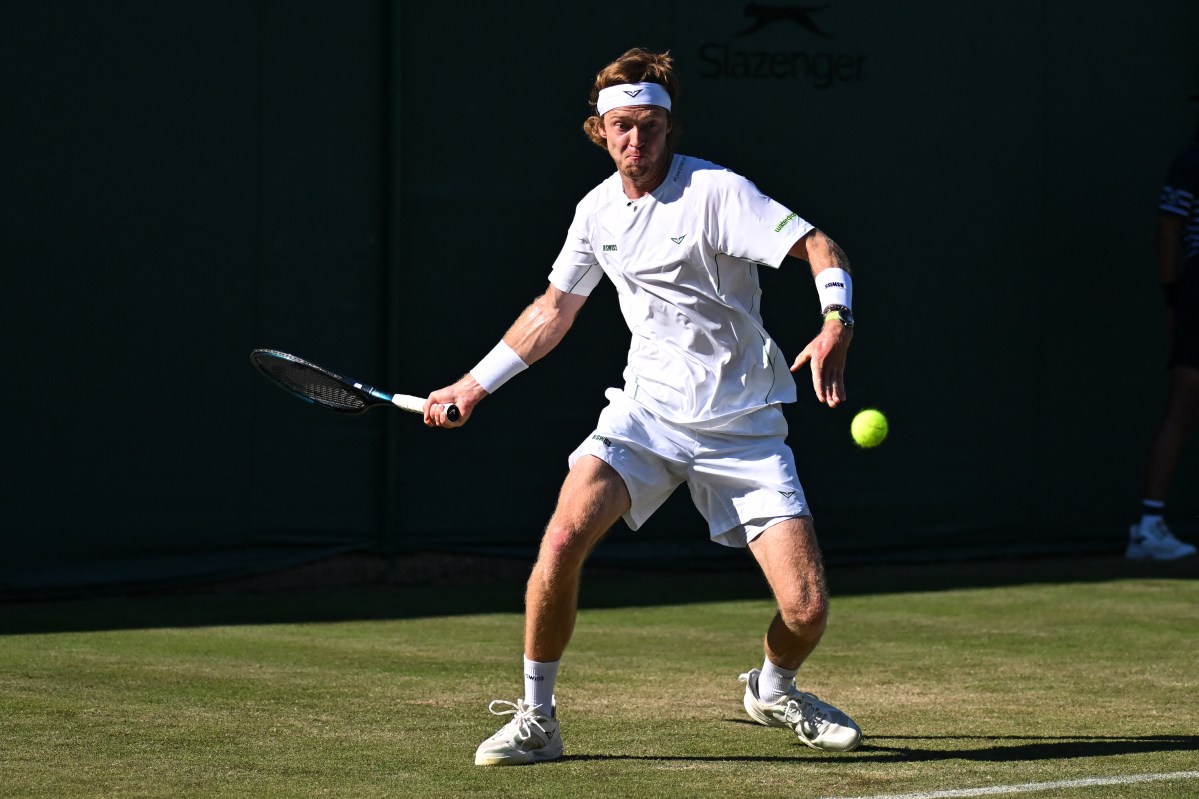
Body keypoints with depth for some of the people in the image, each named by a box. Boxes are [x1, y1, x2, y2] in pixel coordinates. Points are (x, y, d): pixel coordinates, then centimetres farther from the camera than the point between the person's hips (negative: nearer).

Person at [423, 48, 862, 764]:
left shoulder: (715, 192, -13)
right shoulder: (597, 210, 6)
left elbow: (819, 249, -19)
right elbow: (554, 310, 22)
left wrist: (835, 328, -38)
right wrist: (474, 385, 24)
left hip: (742, 427, -3)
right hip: (646, 409, 3)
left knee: (807, 610, -10)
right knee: (563, 538, -23)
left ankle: (773, 688, 26)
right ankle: (536, 719, -8)